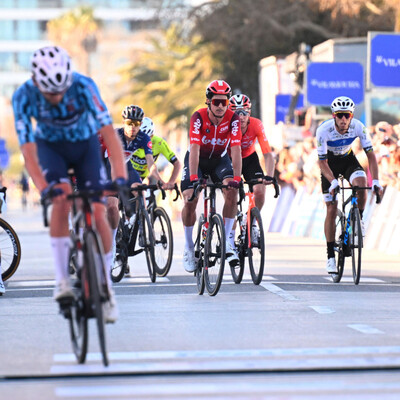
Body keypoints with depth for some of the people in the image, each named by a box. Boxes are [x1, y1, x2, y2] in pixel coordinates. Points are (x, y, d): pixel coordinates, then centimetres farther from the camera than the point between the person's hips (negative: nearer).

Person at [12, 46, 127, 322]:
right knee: (61, 198, -28)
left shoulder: (83, 86, -33)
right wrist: (43, 187, -47)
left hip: (85, 144, 0)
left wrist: (121, 177, -47)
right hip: (51, 146, 0)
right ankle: (62, 279, -21)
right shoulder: (24, 96, -30)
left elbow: (108, 131, -37)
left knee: (97, 214, -12)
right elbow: (28, 148, -32)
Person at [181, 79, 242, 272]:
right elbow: (194, 149, -34)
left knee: (232, 191, -25)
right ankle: (188, 247, 2)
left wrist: (236, 178, -41)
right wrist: (193, 178, -44)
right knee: (189, 199, -16)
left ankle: (226, 241, -16)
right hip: (197, 159, -1)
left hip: (219, 159, 1)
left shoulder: (233, 119, -23)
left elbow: (236, 150, -29)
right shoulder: (198, 117, -27)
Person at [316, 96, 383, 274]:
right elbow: (322, 161, -25)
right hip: (330, 163, -2)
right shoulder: (324, 130, -30)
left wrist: (375, 180, -30)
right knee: (331, 209, -7)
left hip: (348, 159, 2)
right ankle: (330, 256, 2)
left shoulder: (358, 127, -25)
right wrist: (333, 181, -40)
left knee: (361, 183, -32)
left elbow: (370, 154, -19)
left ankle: (358, 219, -4)